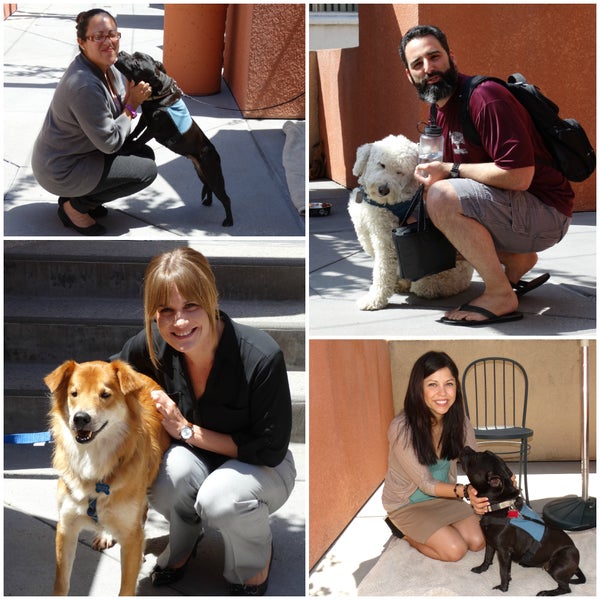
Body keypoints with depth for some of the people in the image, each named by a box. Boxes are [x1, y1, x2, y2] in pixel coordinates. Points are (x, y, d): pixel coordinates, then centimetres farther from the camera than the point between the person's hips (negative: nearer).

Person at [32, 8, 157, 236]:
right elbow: (109, 143, -24)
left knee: (145, 154, 9)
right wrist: (131, 105, -14)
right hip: (61, 170, -9)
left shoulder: (107, 67, -3)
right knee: (147, 170, -8)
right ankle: (75, 205, 1)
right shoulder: (85, 86, -31)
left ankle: (82, 196, 13)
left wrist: (134, 95, -14)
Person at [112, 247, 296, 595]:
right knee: (173, 472, -33)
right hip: (195, 458, 3)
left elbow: (271, 450, -22)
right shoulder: (151, 346, -19)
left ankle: (257, 564, -1)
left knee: (221, 498, -36)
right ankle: (183, 543, 3)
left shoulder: (262, 357, -32)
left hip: (261, 467, -3)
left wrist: (189, 431, -24)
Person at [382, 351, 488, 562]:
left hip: (444, 495, 5)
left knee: (477, 542, -8)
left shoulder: (458, 420, -14)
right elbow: (426, 484, -27)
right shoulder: (402, 429, -32)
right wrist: (464, 491, -44)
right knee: (455, 550, -17)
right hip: (407, 503, -5)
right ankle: (408, 533, 11)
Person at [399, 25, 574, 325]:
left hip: (545, 210, -10)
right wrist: (433, 173, 2)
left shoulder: (485, 97, -20)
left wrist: (450, 170, -19)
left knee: (441, 198, -28)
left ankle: (501, 294, -16)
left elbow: (519, 176, -27)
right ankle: (518, 259, 16)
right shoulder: (444, 111, 11)